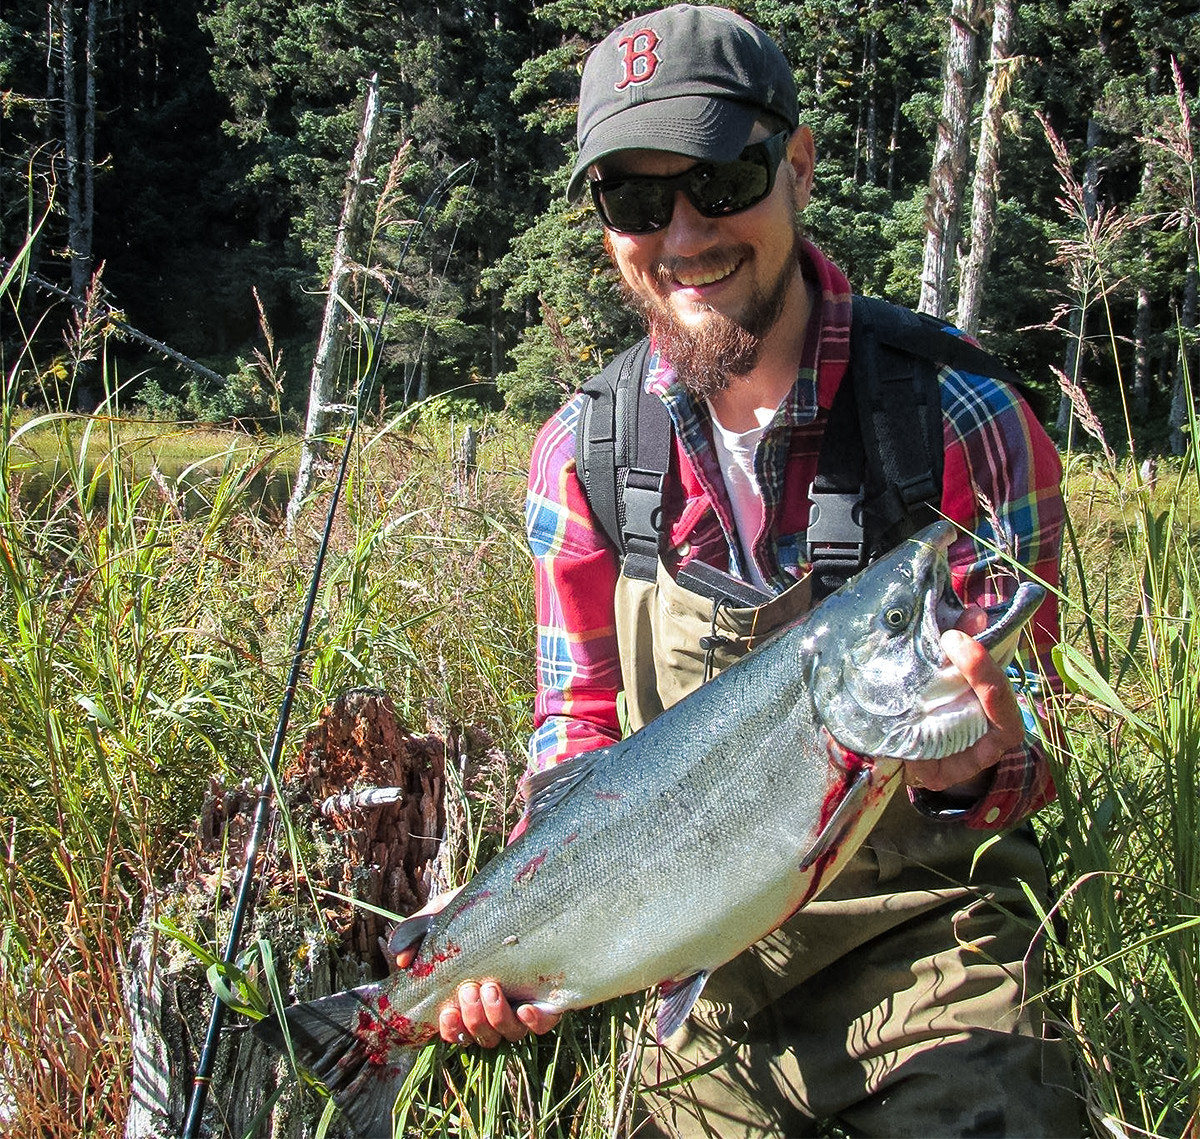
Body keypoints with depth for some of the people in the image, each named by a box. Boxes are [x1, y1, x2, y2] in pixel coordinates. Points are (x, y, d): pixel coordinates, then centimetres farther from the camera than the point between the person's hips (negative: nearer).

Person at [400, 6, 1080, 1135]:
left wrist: (980, 770, -31)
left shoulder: (965, 423, -12)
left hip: (916, 930, -2)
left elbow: (1021, 739, -7)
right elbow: (579, 723, 4)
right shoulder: (580, 454, -3)